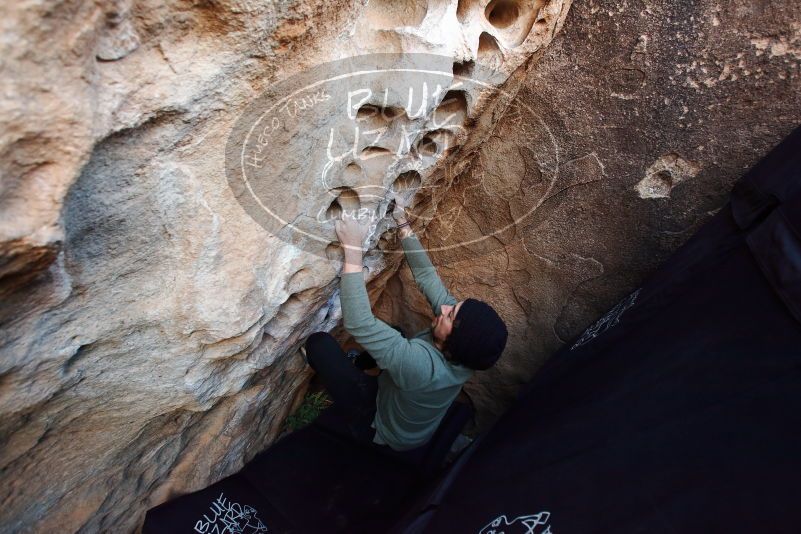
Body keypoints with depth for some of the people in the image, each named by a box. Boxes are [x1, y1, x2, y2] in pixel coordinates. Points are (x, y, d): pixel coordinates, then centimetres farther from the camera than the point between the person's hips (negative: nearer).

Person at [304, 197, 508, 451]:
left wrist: (353, 248, -47)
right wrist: (403, 224, -17)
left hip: (377, 426, -6)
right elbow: (427, 276, -18)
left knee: (318, 342, -11)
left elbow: (358, 323, -48)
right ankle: (360, 362, 34)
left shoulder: (421, 364, -45)